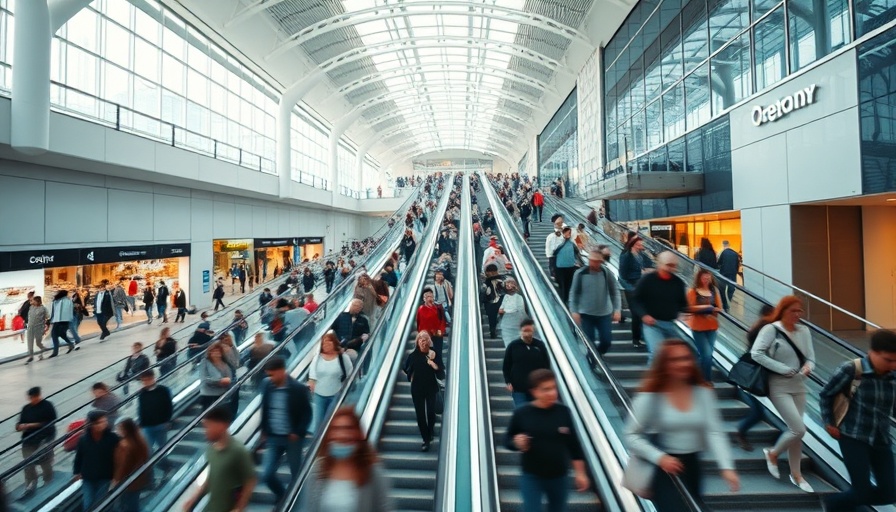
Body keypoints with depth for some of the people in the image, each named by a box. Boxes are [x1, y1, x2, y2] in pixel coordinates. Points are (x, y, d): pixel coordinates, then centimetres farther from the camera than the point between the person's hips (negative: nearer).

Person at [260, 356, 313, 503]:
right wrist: (264, 431, 7)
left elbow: (307, 413, -8)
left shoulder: (298, 389, -17)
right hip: (273, 437, 4)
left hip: (292, 438, -4)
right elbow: (264, 409, 8)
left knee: (296, 474, 9)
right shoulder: (267, 385, -6)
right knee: (267, 474, 5)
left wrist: (298, 433, -12)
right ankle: (283, 498, 31)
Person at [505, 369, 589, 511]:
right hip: (531, 477, -2)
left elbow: (574, 445, 1)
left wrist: (580, 472, 2)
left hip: (560, 477, 3)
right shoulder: (521, 413, -13)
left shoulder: (563, 412, -7)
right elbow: (508, 440, -2)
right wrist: (517, 443, -24)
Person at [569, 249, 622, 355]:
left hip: (604, 314, 2)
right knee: (589, 342, 0)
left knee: (607, 341, 5)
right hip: (586, 314, -2)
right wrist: (574, 311, -11)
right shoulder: (580, 273, -9)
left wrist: (617, 309, -9)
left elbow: (615, 292, 1)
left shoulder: (606, 273, -4)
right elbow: (573, 293, -4)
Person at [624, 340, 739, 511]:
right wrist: (659, 457, -23)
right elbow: (631, 435, -13)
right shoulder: (650, 396, -15)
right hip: (663, 467, -4)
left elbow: (714, 432, -8)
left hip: (692, 464, 5)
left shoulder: (703, 392, -4)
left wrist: (726, 466, -20)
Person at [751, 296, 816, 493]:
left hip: (799, 386, 6)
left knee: (795, 430, 14)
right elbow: (756, 353, -20)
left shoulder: (804, 331, 3)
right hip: (779, 387, -6)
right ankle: (772, 453, 18)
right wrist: (783, 369, -21)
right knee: (799, 430, -11)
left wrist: (808, 367, -16)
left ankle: (796, 474, 29)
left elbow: (810, 357, 7)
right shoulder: (770, 329, -15)